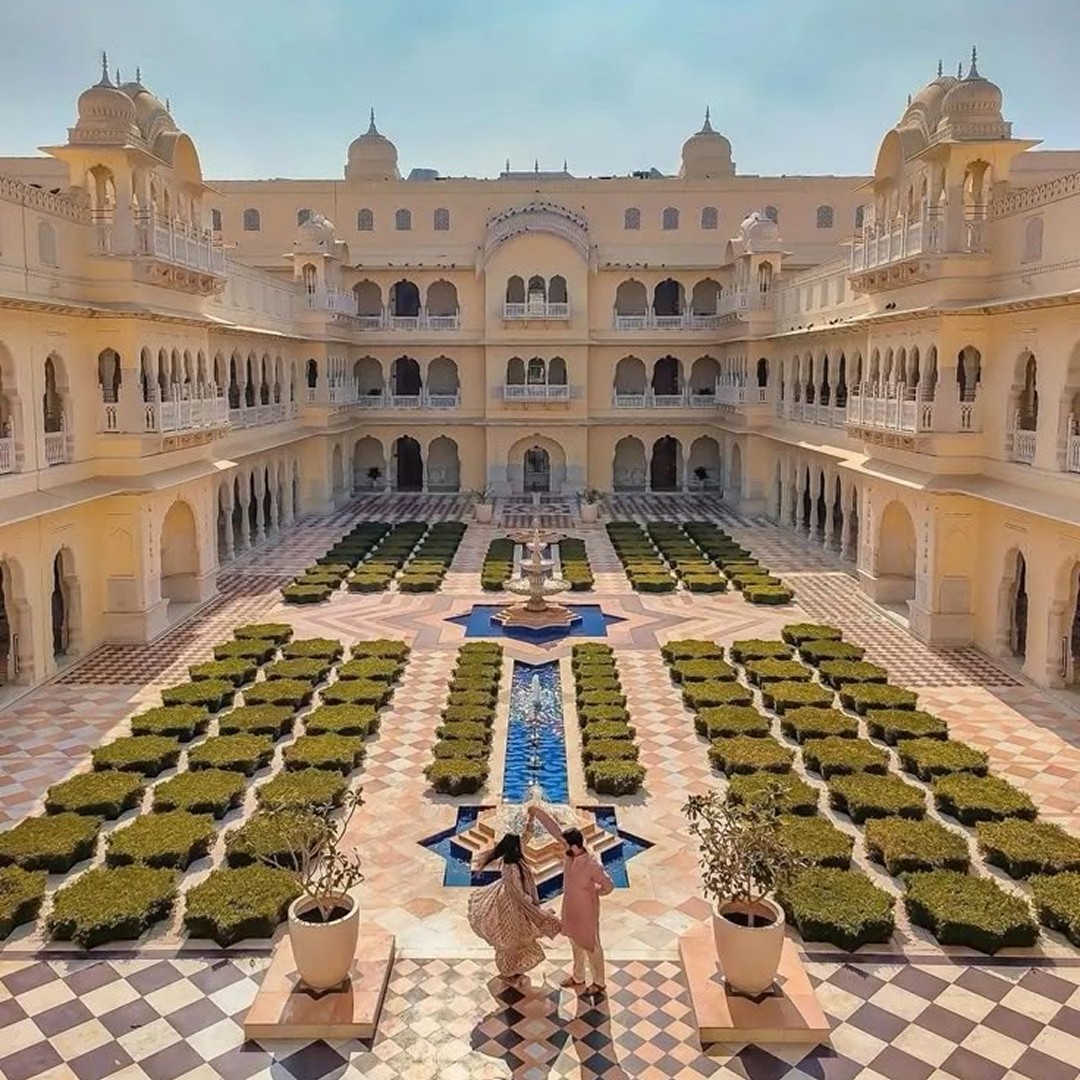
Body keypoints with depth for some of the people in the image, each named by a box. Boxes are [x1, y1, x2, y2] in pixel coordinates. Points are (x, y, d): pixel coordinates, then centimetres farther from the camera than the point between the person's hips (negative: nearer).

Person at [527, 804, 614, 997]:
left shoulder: (592, 865, -35)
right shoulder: (570, 852, -18)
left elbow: (608, 886, -22)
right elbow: (553, 827, -13)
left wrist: (592, 893, -6)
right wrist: (535, 812, -13)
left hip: (586, 910, -7)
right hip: (570, 907, 7)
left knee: (591, 946, 15)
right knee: (575, 943, 26)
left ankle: (599, 983, 37)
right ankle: (578, 977, 49)